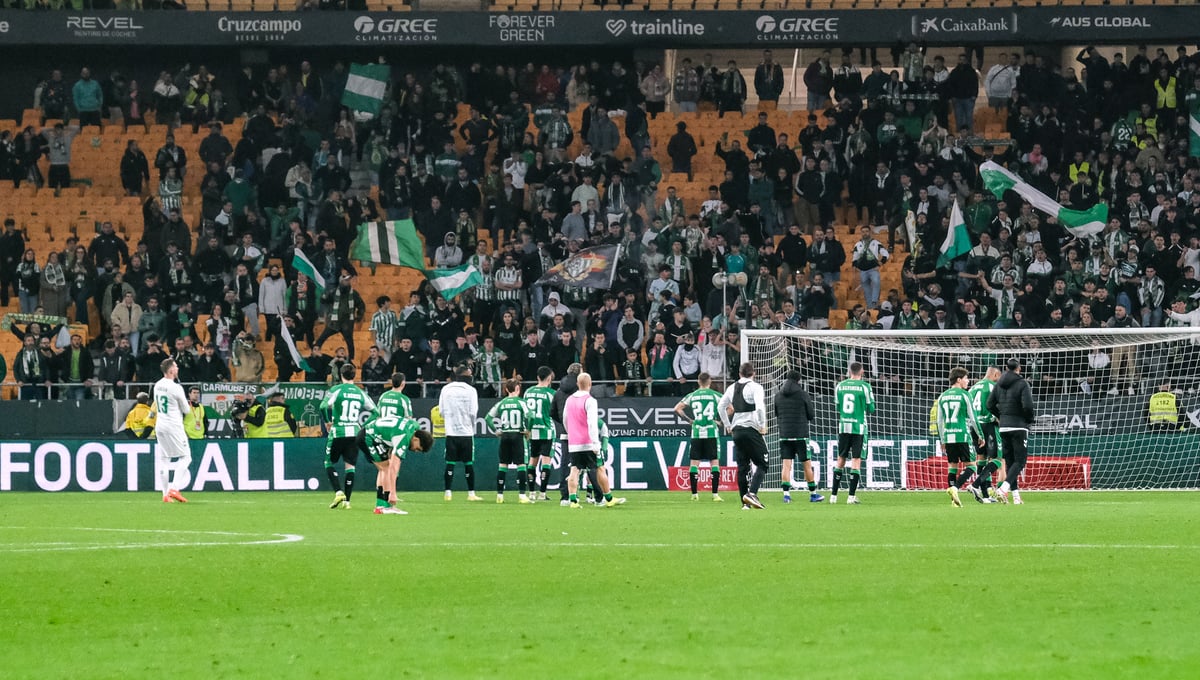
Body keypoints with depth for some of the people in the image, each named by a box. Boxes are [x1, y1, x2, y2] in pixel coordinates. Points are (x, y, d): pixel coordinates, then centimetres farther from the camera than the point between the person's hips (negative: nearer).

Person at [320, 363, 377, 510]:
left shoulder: (336, 390, -5)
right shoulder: (360, 393, 7)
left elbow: (324, 406, -20)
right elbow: (374, 410, 11)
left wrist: (328, 421, -4)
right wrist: (364, 427, 19)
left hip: (337, 432, -3)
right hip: (355, 433, 3)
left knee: (329, 463, 10)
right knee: (350, 465, 7)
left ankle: (339, 492, -8)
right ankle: (347, 500, 4)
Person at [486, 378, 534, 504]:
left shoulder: (501, 403, 5)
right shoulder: (520, 402, -6)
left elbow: (488, 417, 4)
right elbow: (530, 416, -19)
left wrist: (496, 430, 10)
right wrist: (527, 429, -5)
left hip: (505, 436, 4)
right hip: (517, 435, -4)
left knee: (503, 464, 11)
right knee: (520, 465, -2)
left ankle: (499, 495, 11)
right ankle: (522, 495, -8)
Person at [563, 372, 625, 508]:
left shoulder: (569, 400, 9)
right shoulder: (590, 401, -11)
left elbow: (565, 421, 21)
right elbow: (592, 423, -19)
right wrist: (596, 443, -22)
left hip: (573, 444, 5)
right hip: (588, 444, -5)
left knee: (574, 471, 1)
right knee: (600, 469, 7)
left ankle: (572, 500, -11)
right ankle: (609, 499, 14)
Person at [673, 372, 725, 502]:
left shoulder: (692, 396, 8)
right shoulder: (715, 395, 2)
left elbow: (677, 409, 4)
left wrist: (689, 420, 9)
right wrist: (720, 421, 4)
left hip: (696, 433, 2)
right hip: (712, 432, -2)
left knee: (694, 462, 7)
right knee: (714, 462, 1)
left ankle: (694, 494, 5)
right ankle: (715, 494, -6)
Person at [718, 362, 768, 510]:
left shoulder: (732, 388, 12)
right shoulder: (755, 387, -7)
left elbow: (720, 407, 17)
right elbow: (760, 407, -20)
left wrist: (728, 425, 24)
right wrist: (762, 425, -9)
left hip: (736, 430, 6)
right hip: (751, 429, -6)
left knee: (742, 467, 8)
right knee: (762, 464, 0)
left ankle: (745, 502, 6)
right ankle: (752, 493, -20)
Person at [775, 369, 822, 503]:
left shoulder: (778, 396, 5)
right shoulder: (803, 394, -5)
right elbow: (811, 415, 0)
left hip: (784, 435, 3)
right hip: (800, 435, -3)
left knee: (786, 464, 1)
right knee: (807, 465, 6)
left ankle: (786, 493, -9)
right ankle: (813, 494, 14)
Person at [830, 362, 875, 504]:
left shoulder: (840, 386, 5)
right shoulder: (864, 387, -7)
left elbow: (836, 408, 11)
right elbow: (870, 409, -2)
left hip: (843, 427, 3)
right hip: (859, 428, -3)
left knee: (841, 459, 12)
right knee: (856, 460, -1)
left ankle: (834, 495, 11)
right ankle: (852, 496, -6)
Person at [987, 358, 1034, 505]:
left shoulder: (999, 384, 7)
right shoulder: (1022, 384, -9)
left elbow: (990, 404, 6)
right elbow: (1028, 405, -18)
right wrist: (1029, 420, -1)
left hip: (1004, 427, 6)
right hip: (1019, 426, -6)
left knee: (1010, 461, 11)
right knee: (1020, 461, -3)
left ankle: (1015, 495, 9)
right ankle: (1003, 488, -23)